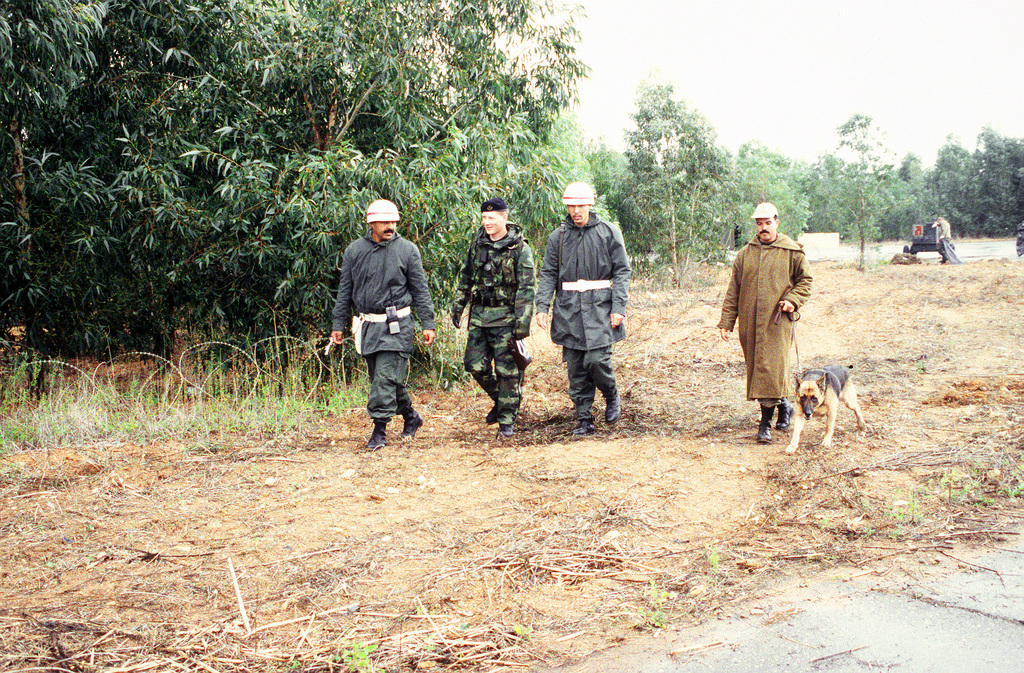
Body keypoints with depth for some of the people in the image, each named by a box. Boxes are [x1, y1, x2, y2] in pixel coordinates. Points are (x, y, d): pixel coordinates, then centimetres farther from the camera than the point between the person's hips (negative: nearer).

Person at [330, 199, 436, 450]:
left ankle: (380, 429, -4)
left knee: (386, 377, -10)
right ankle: (410, 416, 28)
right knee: (379, 377, 10)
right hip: (367, 324, 4)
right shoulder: (355, 250, 7)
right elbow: (345, 290, 13)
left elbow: (420, 290, 3)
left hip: (396, 325, -4)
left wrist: (428, 324, -1)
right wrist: (338, 324, 10)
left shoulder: (407, 250, 0)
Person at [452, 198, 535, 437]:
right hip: (479, 315, 5)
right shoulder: (478, 244, 7)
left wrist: (523, 322, -17)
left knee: (507, 370, -2)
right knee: (475, 364, 5)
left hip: (506, 318, -5)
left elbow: (527, 288, -11)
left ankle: (507, 419, 9)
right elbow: (466, 277, 19)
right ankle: (499, 399, 29)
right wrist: (457, 307, 17)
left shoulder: (519, 248, -8)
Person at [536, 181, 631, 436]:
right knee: (575, 368, 3)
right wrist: (542, 306, -4)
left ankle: (612, 397, 16)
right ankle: (584, 419, 13)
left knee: (597, 360, -14)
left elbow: (622, 271, 1)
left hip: (600, 307, -3)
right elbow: (548, 274, 9)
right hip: (568, 310, 3)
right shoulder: (558, 237, 9)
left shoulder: (609, 232, 3)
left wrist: (618, 307, -8)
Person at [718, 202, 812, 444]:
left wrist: (793, 300, -9)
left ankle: (766, 420, -6)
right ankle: (784, 405, 28)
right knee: (757, 367, 8)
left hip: (777, 320, -4)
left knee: (773, 367, -10)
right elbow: (733, 290, 12)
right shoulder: (745, 253, 11)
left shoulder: (793, 251, 3)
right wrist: (726, 321, 7)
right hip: (750, 320, 4)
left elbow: (805, 280, 9)